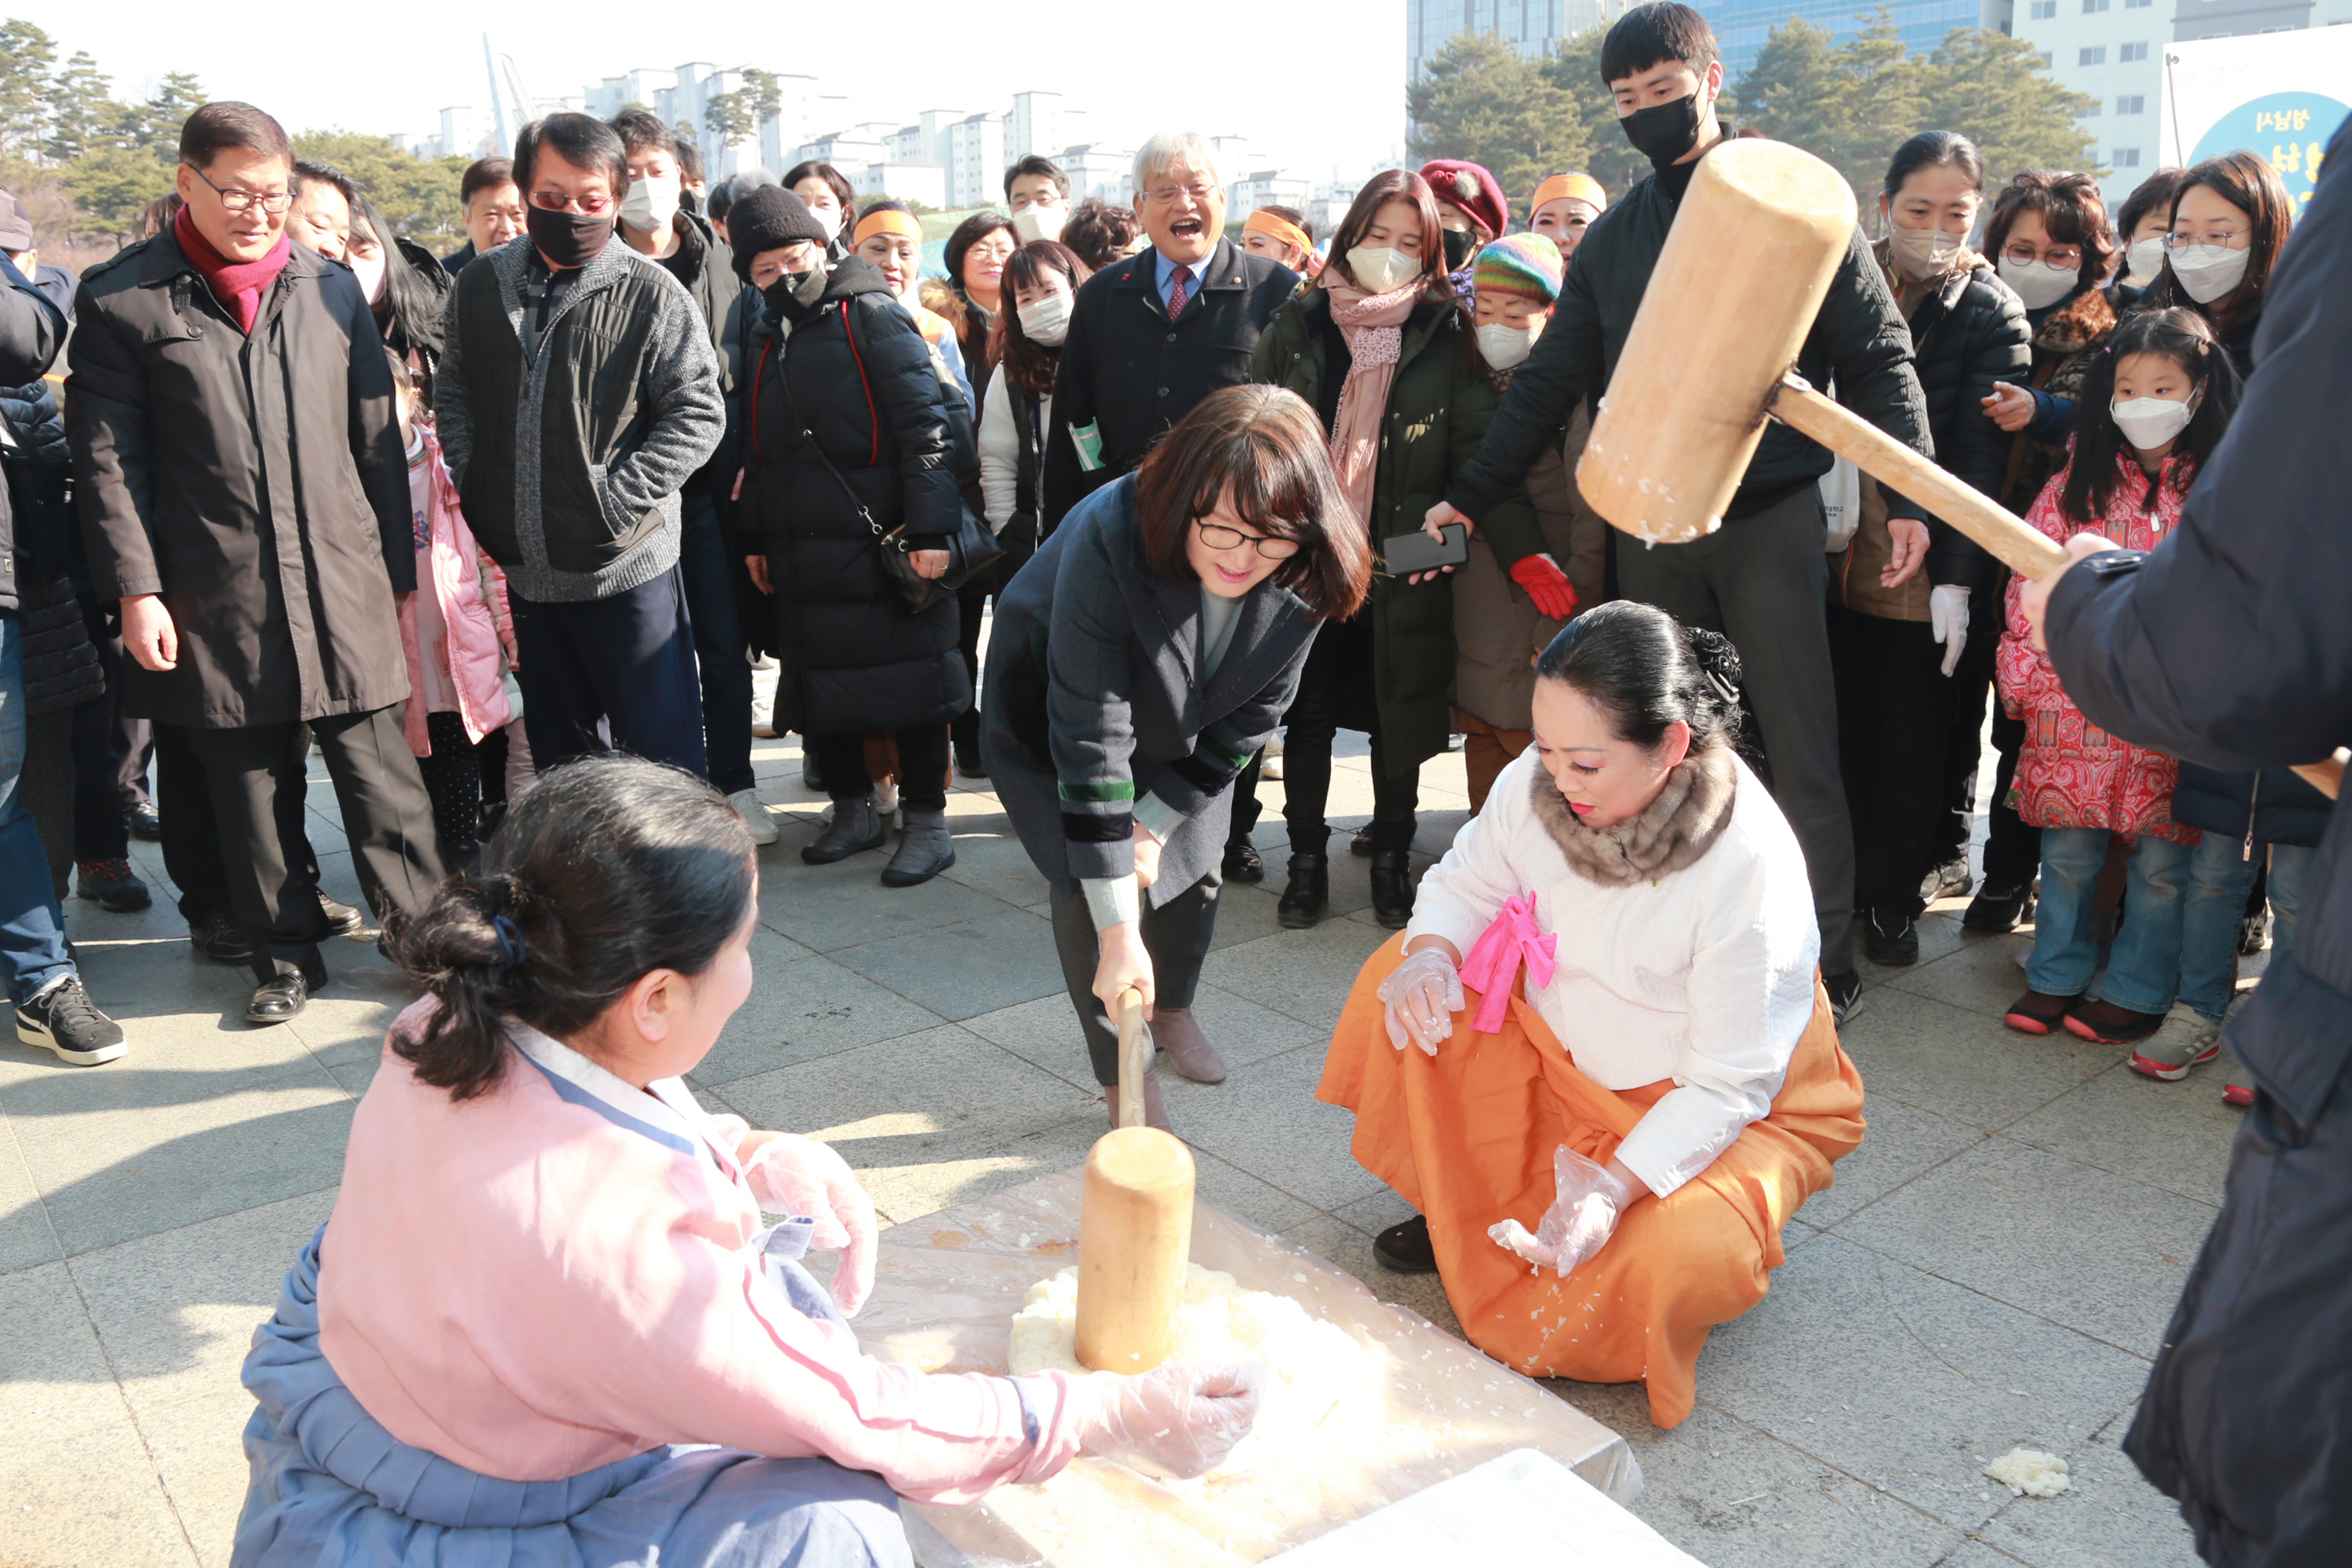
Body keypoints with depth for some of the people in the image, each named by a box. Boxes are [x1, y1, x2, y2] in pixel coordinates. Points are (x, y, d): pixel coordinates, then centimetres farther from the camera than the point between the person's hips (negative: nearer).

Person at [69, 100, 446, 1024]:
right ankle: (286, 952, 24)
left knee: (380, 775, 2)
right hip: (213, 598, -1)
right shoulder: (123, 299, 2)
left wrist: (397, 570, 8)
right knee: (249, 788, 9)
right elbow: (105, 457, 0)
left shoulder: (332, 288, 9)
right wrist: (136, 591, -6)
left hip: (342, 587, 1)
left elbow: (376, 439, 10)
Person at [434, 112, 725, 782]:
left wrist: (617, 499, -16)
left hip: (627, 565, -5)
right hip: (520, 568, 5)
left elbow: (698, 413, -9)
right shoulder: (480, 286, 7)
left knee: (662, 751, 1)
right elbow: (453, 394, 16)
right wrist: (475, 486, 2)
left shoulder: (652, 294, -7)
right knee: (560, 748, 18)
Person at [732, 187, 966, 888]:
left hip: (881, 543, -7)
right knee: (820, 685, 10)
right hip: (804, 554, 7)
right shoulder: (770, 339, 18)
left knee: (908, 681, -1)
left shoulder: (871, 316, -4)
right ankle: (854, 811, 25)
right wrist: (755, 536, 21)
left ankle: (927, 823, 8)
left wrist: (929, 527, -18)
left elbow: (924, 422, -11)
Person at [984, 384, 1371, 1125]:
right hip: (1051, 707, -4)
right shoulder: (1108, 540, -42)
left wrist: (1156, 820, -16)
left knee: (1194, 865, 8)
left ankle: (1172, 1007, 41)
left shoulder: (1304, 576, -28)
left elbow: (1250, 714, -13)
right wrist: (1118, 935, -40)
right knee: (1092, 878, -13)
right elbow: (1090, 739, -41)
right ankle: (1122, 1073, 10)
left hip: (1179, 721, 4)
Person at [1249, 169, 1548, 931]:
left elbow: (1480, 451, -5)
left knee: (1398, 716, 8)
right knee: (1308, 712, 8)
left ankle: (1392, 859, 26)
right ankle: (1307, 859, 23)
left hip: (1401, 565, -1)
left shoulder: (1444, 336, 1)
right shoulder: (1298, 326, 5)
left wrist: (1524, 550, -17)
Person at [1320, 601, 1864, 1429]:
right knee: (1404, 988, -11)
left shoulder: (1750, 867, -32)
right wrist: (1430, 952, -24)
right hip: (1563, 1054, 6)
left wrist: (1617, 1186, -34)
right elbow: (1467, 879, 0)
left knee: (1666, 1265, -31)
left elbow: (1727, 1085, -25)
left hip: (1731, 1107, -5)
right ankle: (1457, 1208, 9)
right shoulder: (1540, 782, -19)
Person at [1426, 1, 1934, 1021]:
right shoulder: (1614, 238, 11)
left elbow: (1876, 358, -3)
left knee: (1798, 748, -1)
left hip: (1771, 515, -4)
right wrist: (1468, 498, 3)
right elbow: (1548, 385, 11)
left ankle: (1826, 962, 11)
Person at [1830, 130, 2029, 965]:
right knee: (1842, 734, 7)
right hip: (1837, 554, 2)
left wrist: (1956, 578, -14)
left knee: (1914, 746, 7)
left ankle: (1893, 897, 23)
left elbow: (1980, 457, -6)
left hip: (1926, 572, -2)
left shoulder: (1992, 313, -1)